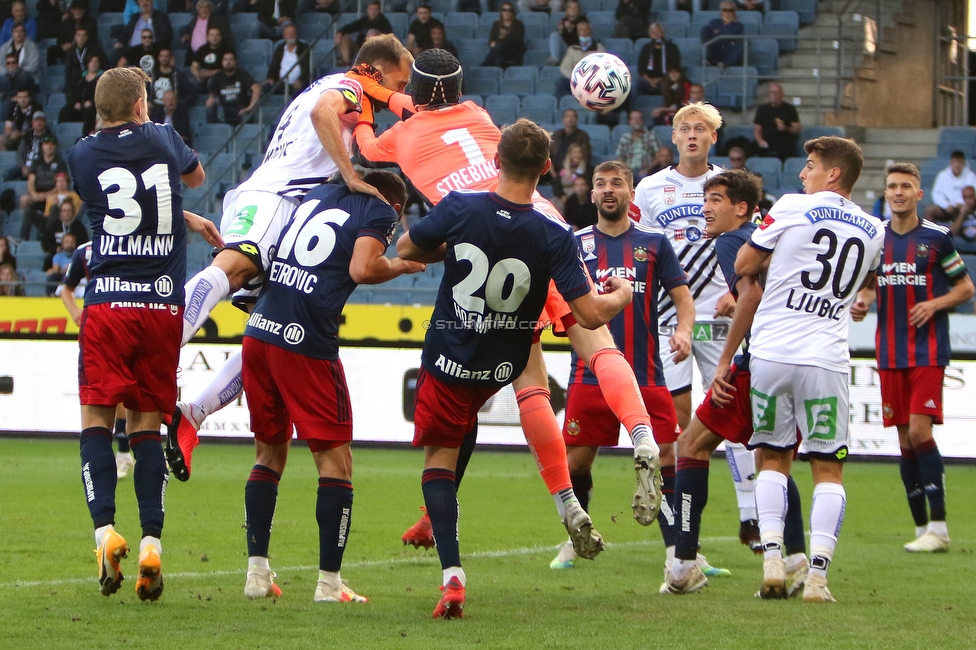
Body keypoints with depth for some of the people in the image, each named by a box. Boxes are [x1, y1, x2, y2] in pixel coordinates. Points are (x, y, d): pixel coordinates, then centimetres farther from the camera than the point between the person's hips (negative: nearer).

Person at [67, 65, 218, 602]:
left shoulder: (82, 156, 3)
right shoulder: (162, 140, 6)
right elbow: (195, 176, 29)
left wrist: (186, 219, 32)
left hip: (108, 303, -2)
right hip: (164, 304, 2)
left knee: (98, 418, 1)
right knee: (147, 425, 6)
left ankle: (104, 529, -17)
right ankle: (151, 541, -5)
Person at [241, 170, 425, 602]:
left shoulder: (318, 194, 22)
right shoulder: (380, 214, 4)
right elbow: (362, 269, -12)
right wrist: (401, 266, 4)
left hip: (258, 330, 6)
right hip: (306, 342, -6)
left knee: (269, 454, 18)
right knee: (335, 461, 3)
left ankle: (257, 571, 14)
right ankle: (329, 582, 1)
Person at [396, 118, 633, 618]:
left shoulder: (460, 209, -17)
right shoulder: (554, 236, -19)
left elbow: (406, 249, 0)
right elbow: (591, 315, -20)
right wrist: (621, 296, 2)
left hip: (448, 361, -2)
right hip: (504, 366, 2)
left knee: (438, 458, 5)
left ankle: (452, 576, -10)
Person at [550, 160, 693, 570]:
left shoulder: (654, 243, 9)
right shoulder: (575, 244, 9)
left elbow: (682, 294, 9)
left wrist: (683, 330, -10)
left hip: (645, 375, 0)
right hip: (589, 375, 0)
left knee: (665, 457, -8)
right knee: (576, 460, 3)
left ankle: (678, 548, -2)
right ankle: (574, 541, 24)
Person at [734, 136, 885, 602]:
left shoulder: (791, 208, -1)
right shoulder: (873, 232, 10)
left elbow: (743, 266, 6)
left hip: (771, 351, -1)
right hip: (827, 359, 1)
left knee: (773, 459, 12)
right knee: (828, 468, 5)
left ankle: (772, 560, -2)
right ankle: (817, 574, -7)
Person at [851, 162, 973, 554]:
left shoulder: (936, 238, -3)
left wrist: (935, 304, -14)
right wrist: (861, 301, -2)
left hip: (928, 349, -4)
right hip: (890, 353, 4)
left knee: (919, 431, -15)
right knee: (905, 438, 4)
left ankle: (938, 526, -11)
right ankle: (922, 527, 11)